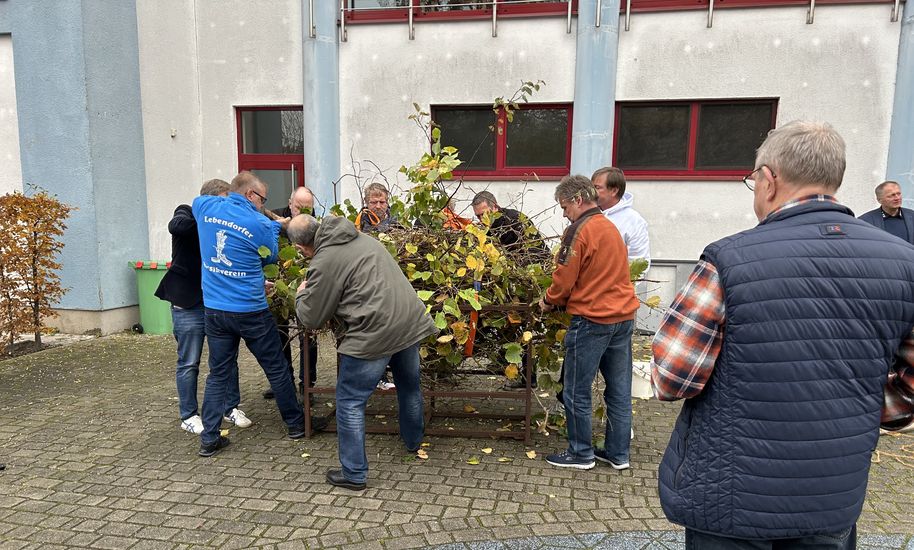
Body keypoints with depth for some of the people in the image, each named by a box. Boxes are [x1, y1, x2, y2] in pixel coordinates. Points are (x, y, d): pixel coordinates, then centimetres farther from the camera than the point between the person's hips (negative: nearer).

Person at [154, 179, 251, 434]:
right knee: (189, 363, 5)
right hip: (188, 305, -5)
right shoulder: (187, 214, -6)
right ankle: (189, 416, 19)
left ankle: (232, 408, 23)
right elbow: (176, 226, -32)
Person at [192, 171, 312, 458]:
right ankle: (296, 423, 27)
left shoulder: (206, 207, 0)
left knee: (218, 375, 13)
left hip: (214, 309, 4)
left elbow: (196, 201, 26)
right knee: (276, 369, 12)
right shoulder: (260, 224, -12)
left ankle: (209, 438, 13)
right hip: (251, 311, -4)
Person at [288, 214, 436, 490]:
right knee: (410, 387, 28)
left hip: (374, 333, -8)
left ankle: (354, 474, 16)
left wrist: (301, 294, 18)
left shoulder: (324, 262, -10)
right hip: (410, 321, 8)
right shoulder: (362, 238, 13)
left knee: (350, 402, 8)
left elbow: (312, 318, -3)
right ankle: (414, 442, 49)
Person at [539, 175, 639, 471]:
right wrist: (562, 300, 21)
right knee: (619, 390, 14)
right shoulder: (610, 227, 14)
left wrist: (548, 301, 8)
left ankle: (581, 454, 16)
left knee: (576, 392, 6)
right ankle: (618, 453, 24)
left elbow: (565, 278, -12)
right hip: (623, 315, 9)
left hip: (592, 320, -8)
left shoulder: (580, 230, -12)